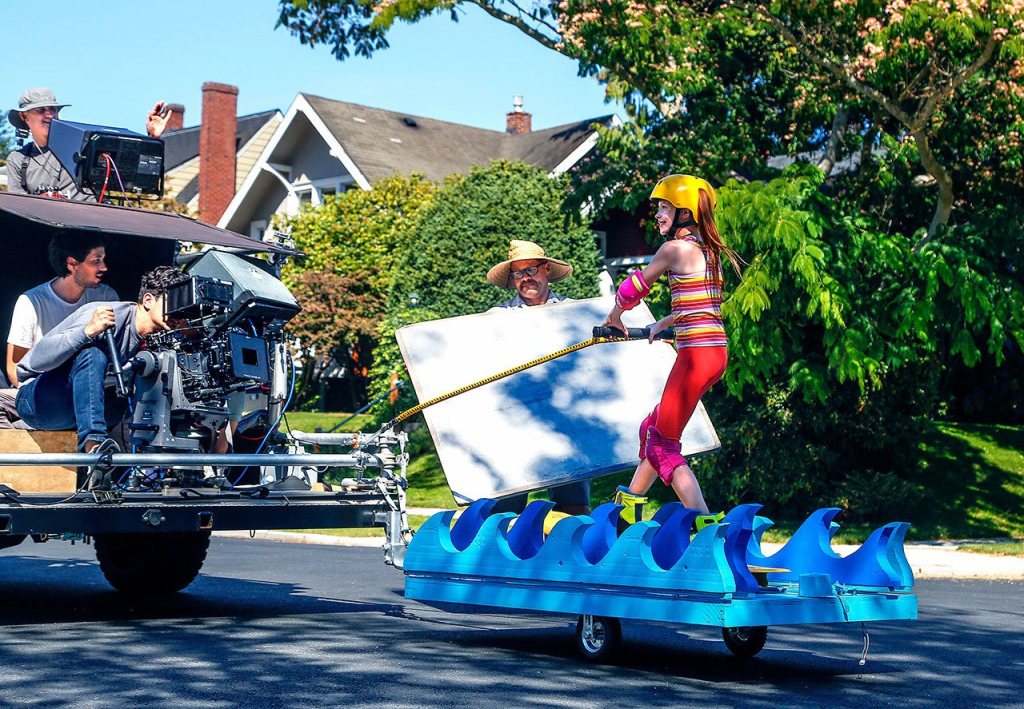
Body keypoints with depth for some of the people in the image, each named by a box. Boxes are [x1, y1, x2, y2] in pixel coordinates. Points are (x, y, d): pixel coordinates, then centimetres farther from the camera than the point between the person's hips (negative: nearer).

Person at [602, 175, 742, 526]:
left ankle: (704, 522, -13)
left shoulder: (675, 248, -10)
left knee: (662, 443, -5)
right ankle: (628, 506, 33)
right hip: (715, 350, 9)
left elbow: (634, 287, 1)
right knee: (655, 427, 21)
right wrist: (662, 325, 35)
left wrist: (614, 316, 19)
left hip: (697, 353, -9)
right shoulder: (708, 249, 15)